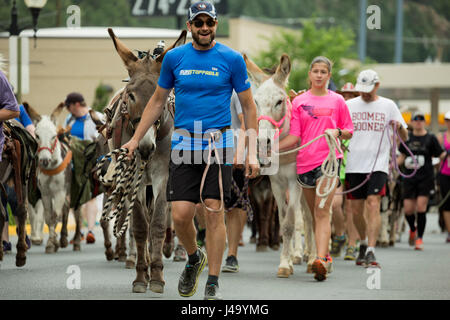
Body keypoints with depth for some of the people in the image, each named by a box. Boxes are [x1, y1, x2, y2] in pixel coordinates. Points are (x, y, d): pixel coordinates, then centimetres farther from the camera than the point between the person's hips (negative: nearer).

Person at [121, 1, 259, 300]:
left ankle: (213, 283, 4)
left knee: (214, 212, -5)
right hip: (184, 143, 2)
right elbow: (158, 100, 17)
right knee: (181, 214, -5)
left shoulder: (232, 59, 0)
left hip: (218, 143, -2)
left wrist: (252, 152, -2)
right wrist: (136, 139, 14)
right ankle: (194, 258, 25)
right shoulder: (175, 57, 6)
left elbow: (248, 106, 5)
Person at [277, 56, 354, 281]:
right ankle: (326, 257, 25)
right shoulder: (299, 102, 9)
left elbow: (349, 132, 12)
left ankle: (321, 260, -26)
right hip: (305, 161, 3)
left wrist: (337, 132, -10)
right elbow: (294, 136, 4)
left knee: (322, 212, -16)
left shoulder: (337, 101, 6)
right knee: (315, 214, 12)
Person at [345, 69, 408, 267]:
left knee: (373, 206, -15)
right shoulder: (349, 106, 8)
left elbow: (404, 137, 8)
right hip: (354, 165, 2)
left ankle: (370, 252, -18)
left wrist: (400, 127, -15)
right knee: (356, 210, 7)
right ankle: (363, 243, 32)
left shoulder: (388, 106, 5)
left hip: (378, 165, -2)